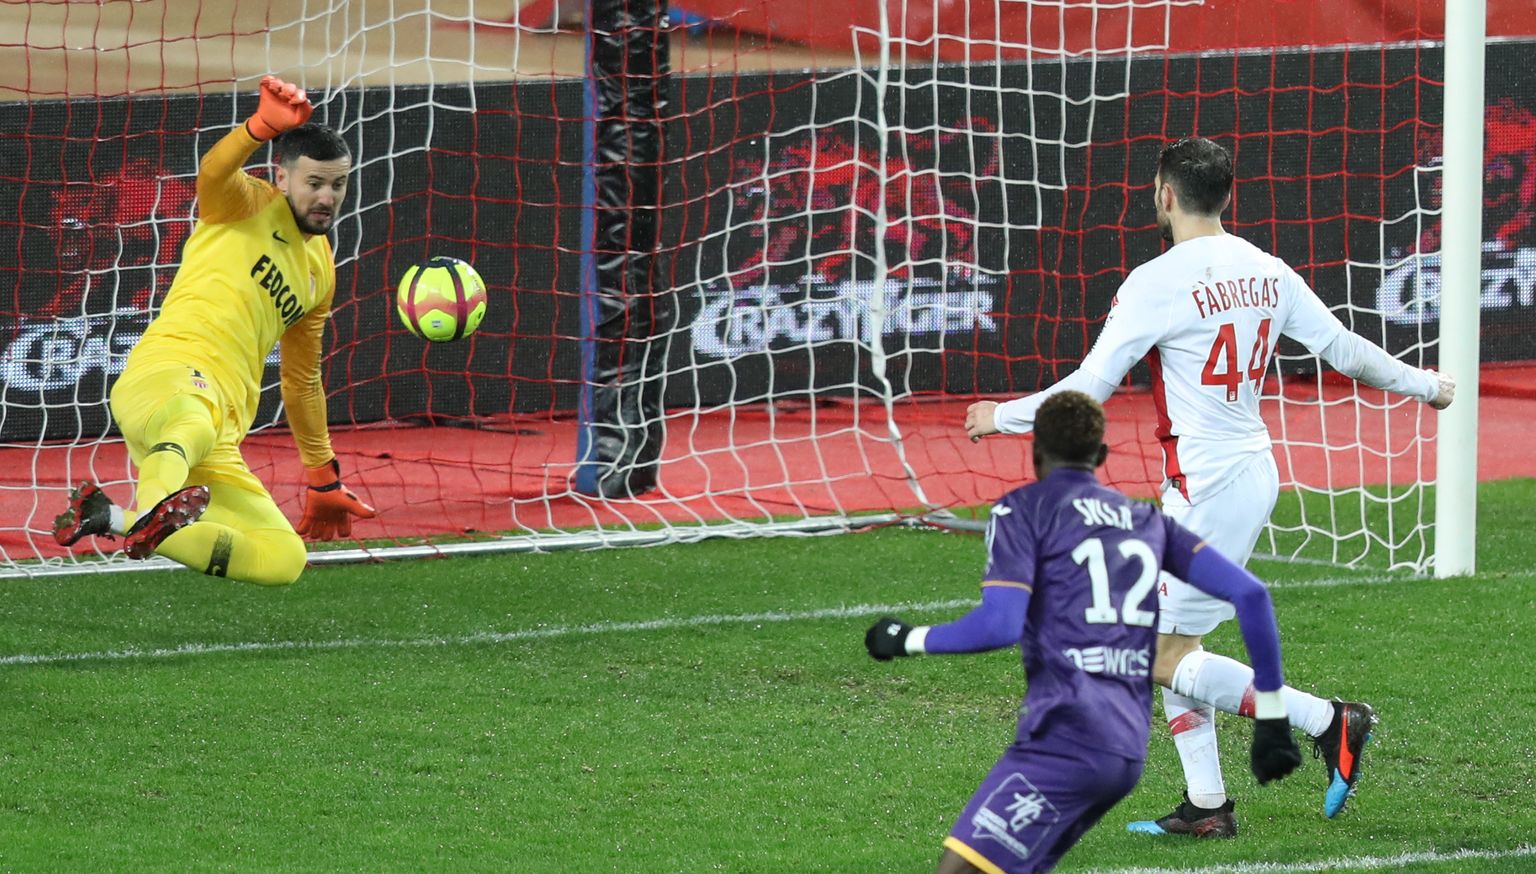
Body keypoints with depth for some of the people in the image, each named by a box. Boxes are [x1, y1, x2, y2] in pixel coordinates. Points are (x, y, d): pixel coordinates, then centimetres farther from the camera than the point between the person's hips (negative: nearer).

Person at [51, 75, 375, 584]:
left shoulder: (321, 270, 27)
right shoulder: (249, 204, 8)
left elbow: (302, 381, 37)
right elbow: (213, 172, -19)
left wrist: (324, 479, 39)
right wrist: (264, 126, -38)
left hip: (219, 438, 8)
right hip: (168, 377, -8)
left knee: (286, 561, -3)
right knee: (194, 426, -42)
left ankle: (112, 519, -1)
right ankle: (153, 511, -71)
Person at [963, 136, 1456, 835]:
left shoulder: (1155, 284, -15)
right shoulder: (1266, 273, 6)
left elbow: (1087, 391, -13)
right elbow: (1345, 349, 12)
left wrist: (1002, 417, 2)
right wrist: (1423, 385, 30)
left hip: (1206, 486, -9)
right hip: (1253, 470, 9)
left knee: (1167, 661, -4)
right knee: (1171, 646, 15)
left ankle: (1328, 722, -6)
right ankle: (1207, 805, 14)